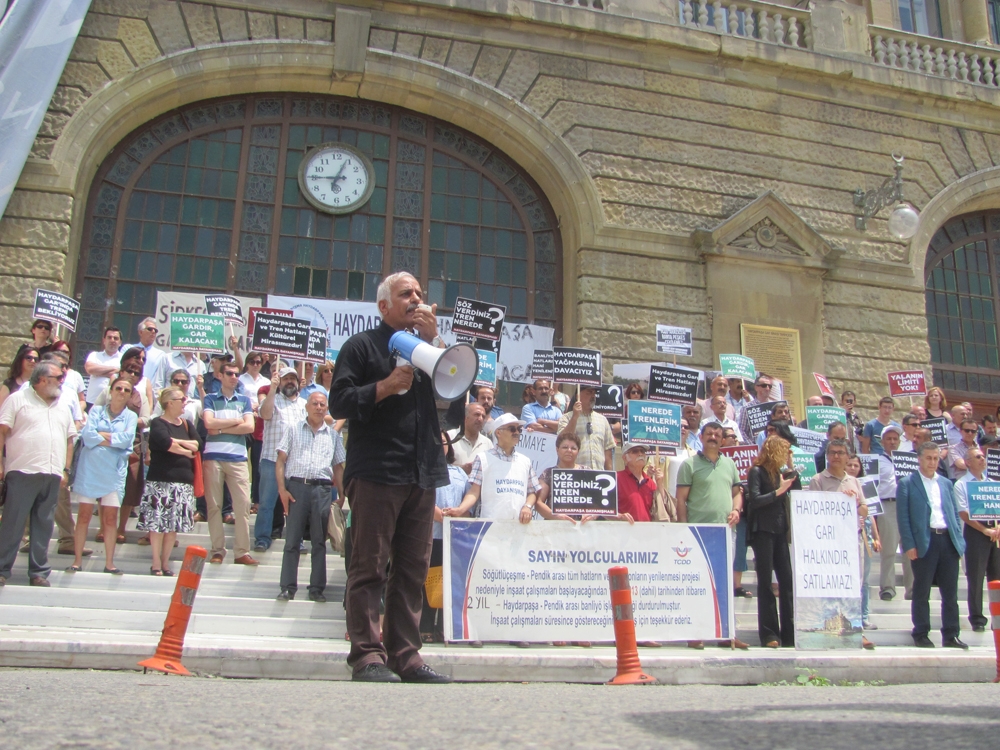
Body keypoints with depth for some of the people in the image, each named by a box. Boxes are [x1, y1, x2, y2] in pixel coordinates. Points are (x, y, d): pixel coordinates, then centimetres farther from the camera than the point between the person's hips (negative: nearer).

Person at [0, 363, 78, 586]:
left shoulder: (62, 407, 17)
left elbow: (69, 439, 18)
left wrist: (66, 470, 10)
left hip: (52, 476, 5)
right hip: (22, 473, -4)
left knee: (44, 526, 7)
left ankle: (39, 572, 13)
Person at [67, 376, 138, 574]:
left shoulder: (131, 416, 7)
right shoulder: (96, 410, 6)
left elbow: (127, 439, -11)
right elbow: (87, 434, -11)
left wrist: (100, 435, -10)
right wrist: (115, 440, -11)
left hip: (114, 472, 1)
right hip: (89, 468, -1)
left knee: (111, 518, 1)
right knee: (84, 515, 1)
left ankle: (109, 563, 6)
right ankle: (77, 561, 6)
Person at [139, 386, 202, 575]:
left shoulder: (186, 424, 16)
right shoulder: (158, 423, -1)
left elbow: (199, 445, 3)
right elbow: (166, 443, -20)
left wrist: (176, 441, -9)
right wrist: (187, 451, -7)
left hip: (183, 481, 5)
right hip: (160, 480, -5)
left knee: (174, 524, 4)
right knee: (157, 522, -4)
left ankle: (165, 562, 12)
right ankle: (156, 563, 5)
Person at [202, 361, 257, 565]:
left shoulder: (244, 400, 16)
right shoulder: (210, 399, 11)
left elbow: (249, 427, 1)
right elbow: (209, 423, -6)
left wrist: (221, 428, -4)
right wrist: (236, 421, 0)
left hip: (238, 458, 1)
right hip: (213, 457, -1)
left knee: (243, 504, -5)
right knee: (214, 505, 1)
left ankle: (242, 552, -1)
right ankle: (217, 550, 8)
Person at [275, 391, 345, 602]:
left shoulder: (333, 435, 14)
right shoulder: (292, 428, 9)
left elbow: (338, 466, 15)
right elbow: (281, 460, 4)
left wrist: (343, 494, 4)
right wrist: (282, 489, -7)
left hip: (322, 490, 2)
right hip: (297, 486, -2)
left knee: (319, 542, 5)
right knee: (292, 540, 0)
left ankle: (317, 588, 11)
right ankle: (288, 587, 6)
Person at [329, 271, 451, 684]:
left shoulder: (426, 346, 23)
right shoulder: (362, 346, 8)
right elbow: (338, 403, -2)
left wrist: (434, 339, 2)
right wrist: (385, 387, -13)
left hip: (423, 475, 5)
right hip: (375, 473, -5)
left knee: (413, 569, 6)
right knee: (369, 568, -4)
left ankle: (405, 655, 11)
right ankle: (367, 656, 1)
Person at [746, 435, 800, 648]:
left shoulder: (780, 473, 15)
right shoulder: (756, 472, -5)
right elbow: (754, 500, -15)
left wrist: (792, 470, 6)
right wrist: (778, 492, -18)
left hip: (780, 530, 6)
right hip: (762, 530, -6)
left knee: (787, 580, 2)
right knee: (766, 582, -2)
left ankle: (789, 633, 8)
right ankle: (769, 634, 1)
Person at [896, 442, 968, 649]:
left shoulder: (946, 483, 16)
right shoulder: (907, 484, 1)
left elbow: (955, 514, 17)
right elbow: (903, 517, -4)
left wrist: (959, 541, 7)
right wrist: (909, 545, -11)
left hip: (948, 541, 4)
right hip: (924, 543, -4)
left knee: (950, 592, 7)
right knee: (922, 592, 3)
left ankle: (950, 636, 15)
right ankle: (921, 635, 11)